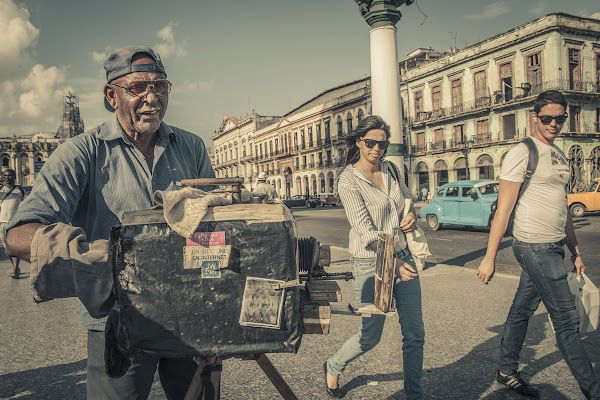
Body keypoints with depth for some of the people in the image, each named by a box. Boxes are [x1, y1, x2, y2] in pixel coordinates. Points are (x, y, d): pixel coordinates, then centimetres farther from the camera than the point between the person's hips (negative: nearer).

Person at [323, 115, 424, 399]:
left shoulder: (391, 169, 7)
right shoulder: (348, 180, -13)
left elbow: (408, 200, 22)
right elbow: (365, 230, -19)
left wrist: (412, 215, -2)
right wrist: (391, 262, -29)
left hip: (404, 258, 6)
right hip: (371, 264, -6)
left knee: (415, 334, 9)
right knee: (370, 336, 6)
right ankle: (333, 368, 35)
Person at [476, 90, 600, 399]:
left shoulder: (560, 156, 16)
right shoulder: (522, 153, -10)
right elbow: (503, 209, -14)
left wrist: (575, 252, 21)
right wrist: (490, 257, -15)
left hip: (552, 247, 8)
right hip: (535, 247, -8)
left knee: (522, 310, 15)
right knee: (566, 321, -1)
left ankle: (507, 371, 27)